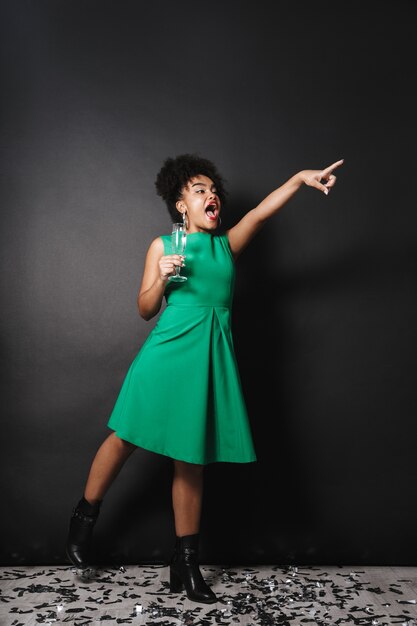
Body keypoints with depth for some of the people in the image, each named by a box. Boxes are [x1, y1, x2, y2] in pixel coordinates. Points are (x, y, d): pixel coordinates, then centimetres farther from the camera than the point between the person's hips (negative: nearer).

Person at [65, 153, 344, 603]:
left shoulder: (227, 244, 14)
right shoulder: (163, 245, 7)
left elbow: (261, 213, -3)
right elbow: (145, 309, 7)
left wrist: (299, 178, -17)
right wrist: (162, 278, -11)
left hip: (211, 357, 2)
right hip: (169, 350, -2)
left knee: (191, 458, 7)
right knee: (125, 436, 3)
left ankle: (185, 563, 17)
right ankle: (84, 516, 29)